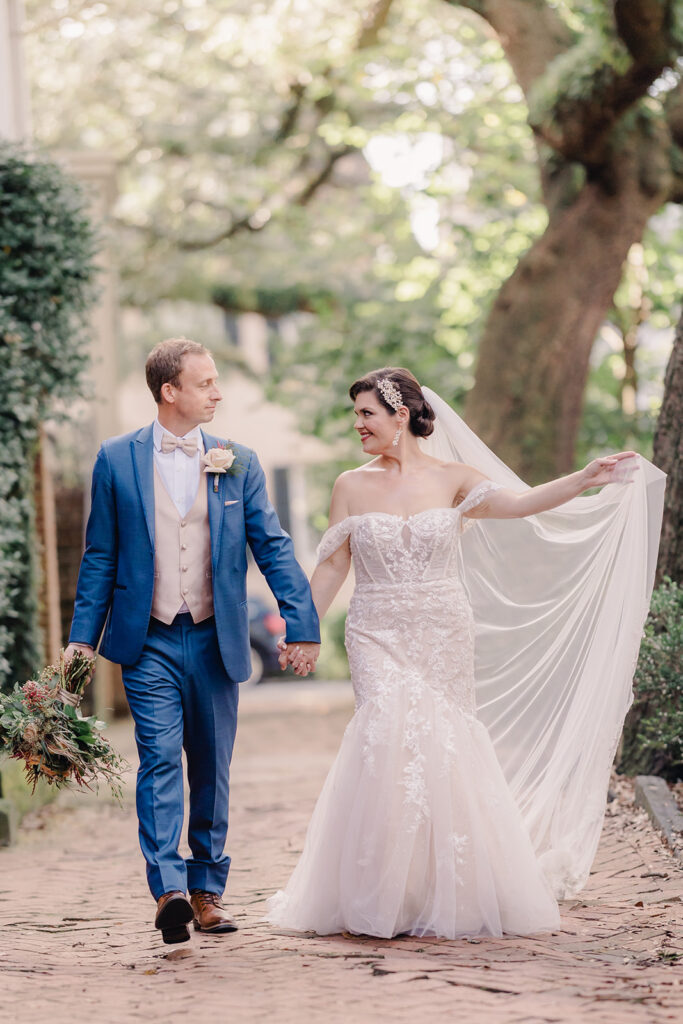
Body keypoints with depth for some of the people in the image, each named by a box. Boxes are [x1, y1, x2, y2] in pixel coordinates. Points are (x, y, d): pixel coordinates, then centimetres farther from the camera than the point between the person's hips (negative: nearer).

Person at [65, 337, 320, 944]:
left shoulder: (238, 463, 5)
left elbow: (274, 549, 4)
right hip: (148, 643, -2)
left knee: (212, 769, 8)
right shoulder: (117, 460, 1)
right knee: (161, 759, -14)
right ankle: (168, 889, -20)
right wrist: (83, 636, -1)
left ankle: (207, 891, 19)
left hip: (215, 642, 2)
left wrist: (303, 625, -5)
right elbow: (100, 556, 5)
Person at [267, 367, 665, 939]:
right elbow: (332, 566, 9)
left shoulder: (453, 478, 0)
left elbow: (520, 503, -12)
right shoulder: (353, 487, 5)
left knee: (444, 745, 0)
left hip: (445, 636, 0)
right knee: (392, 735, -17)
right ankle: (384, 898, -7)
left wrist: (588, 478, -23)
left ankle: (448, 896, 17)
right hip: (379, 636, 0)